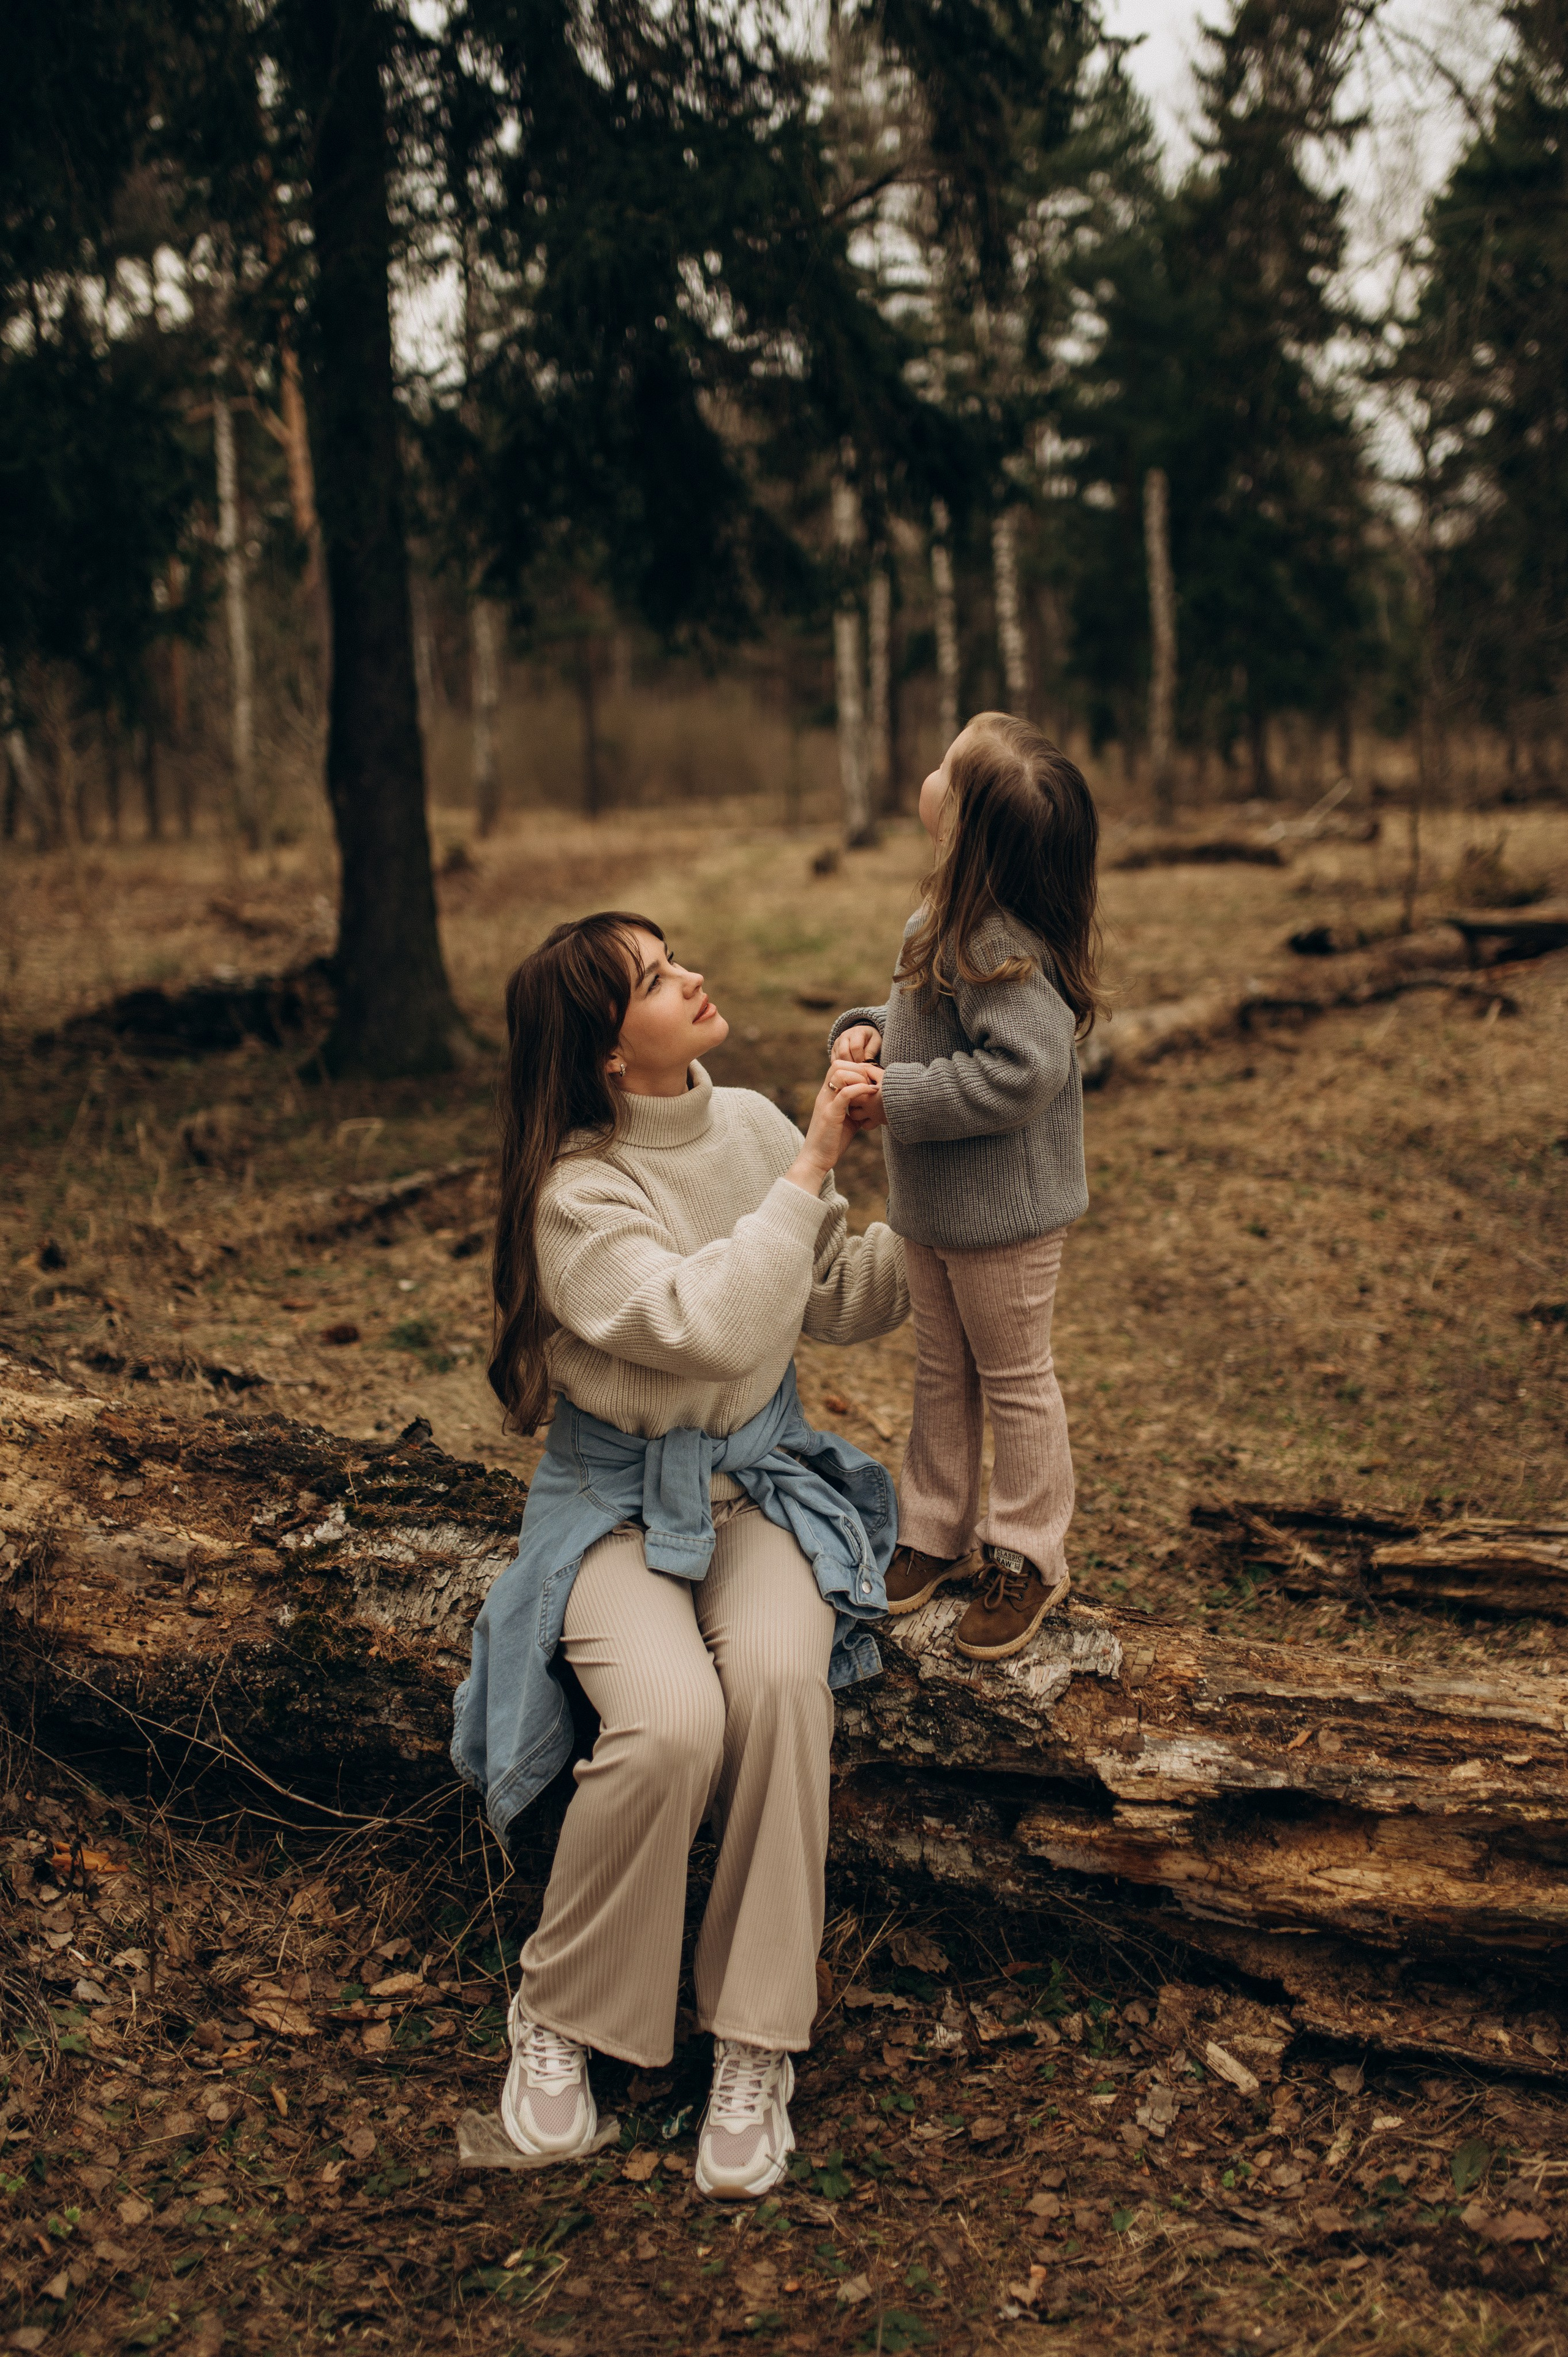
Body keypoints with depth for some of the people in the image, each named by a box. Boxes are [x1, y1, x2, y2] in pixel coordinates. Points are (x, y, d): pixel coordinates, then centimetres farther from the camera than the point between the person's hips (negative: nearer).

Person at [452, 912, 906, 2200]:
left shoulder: (754, 1124, 1)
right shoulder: (578, 1192, -17)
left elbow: (840, 1300, 11)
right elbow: (709, 1327, -30)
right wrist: (809, 1173, -23)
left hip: (762, 1477, 4)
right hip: (620, 1498, -4)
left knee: (779, 1676, -29)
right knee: (670, 1719, -30)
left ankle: (756, 2046, -14)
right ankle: (559, 2011, -1)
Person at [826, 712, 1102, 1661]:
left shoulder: (1000, 943, -28)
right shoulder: (955, 919, 2)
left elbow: (1022, 1070, -34)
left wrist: (895, 1099, -27)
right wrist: (869, 1030, -5)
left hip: (1004, 1208, -9)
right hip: (939, 1202, 9)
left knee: (1014, 1379, 9)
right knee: (943, 1372, 20)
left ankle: (1028, 1559, 25)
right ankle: (935, 1533, 36)